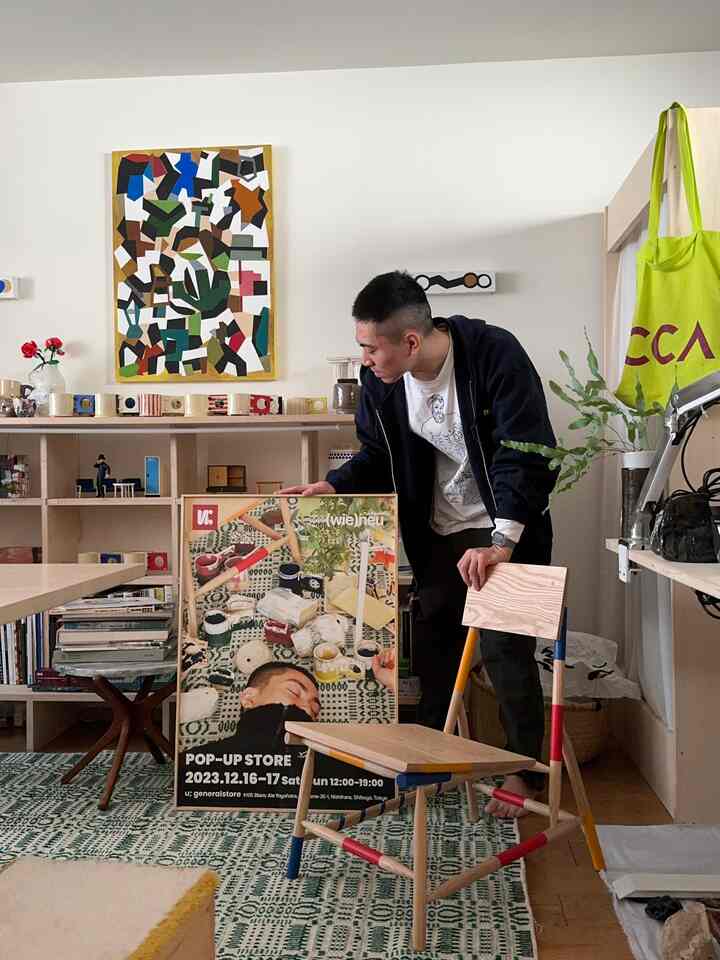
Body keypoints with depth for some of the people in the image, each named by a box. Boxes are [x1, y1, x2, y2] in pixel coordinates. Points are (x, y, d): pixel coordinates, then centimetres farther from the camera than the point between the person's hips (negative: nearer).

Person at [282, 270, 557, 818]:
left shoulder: (495, 355, -25)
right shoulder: (381, 380, -10)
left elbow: (529, 455, -29)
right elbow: (378, 458, 5)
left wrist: (502, 541, -36)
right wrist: (333, 487, -13)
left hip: (507, 529, -5)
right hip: (440, 531, 6)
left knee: (504, 648, -4)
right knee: (433, 645, 12)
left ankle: (526, 771, 16)